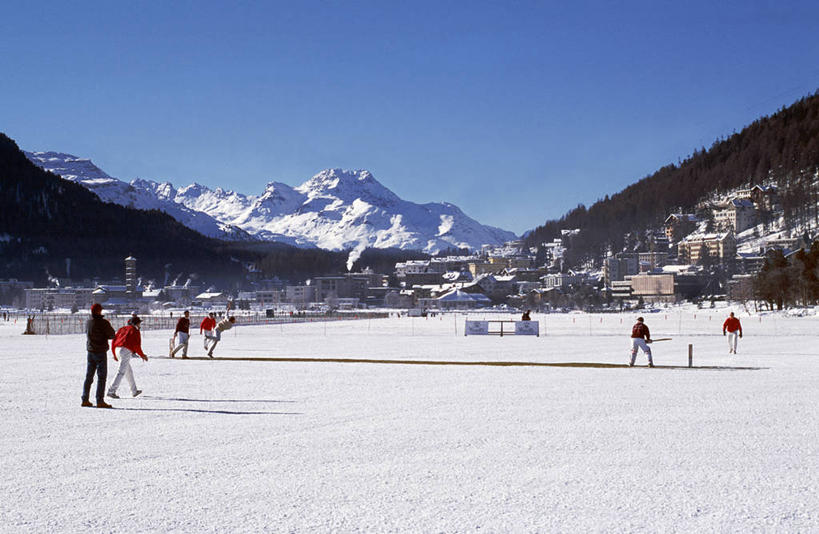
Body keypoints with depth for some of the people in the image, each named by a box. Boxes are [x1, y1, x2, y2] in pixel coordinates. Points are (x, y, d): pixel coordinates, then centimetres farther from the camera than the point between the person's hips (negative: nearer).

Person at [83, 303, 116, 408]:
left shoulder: (88, 322, 6)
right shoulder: (103, 322, -14)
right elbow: (112, 335, -9)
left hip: (90, 352, 6)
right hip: (101, 352, -6)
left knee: (89, 376, 14)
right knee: (102, 377, -3)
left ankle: (85, 400, 16)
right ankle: (100, 401, -6)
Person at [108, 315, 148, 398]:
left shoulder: (122, 329, 23)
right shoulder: (135, 331, 3)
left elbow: (114, 342, 19)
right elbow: (136, 345, -5)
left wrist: (114, 355, 28)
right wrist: (142, 355, 8)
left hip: (117, 350, 8)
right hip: (126, 351, -8)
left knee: (129, 371, 20)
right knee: (121, 372, -10)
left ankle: (134, 391, 28)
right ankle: (111, 391, -19)